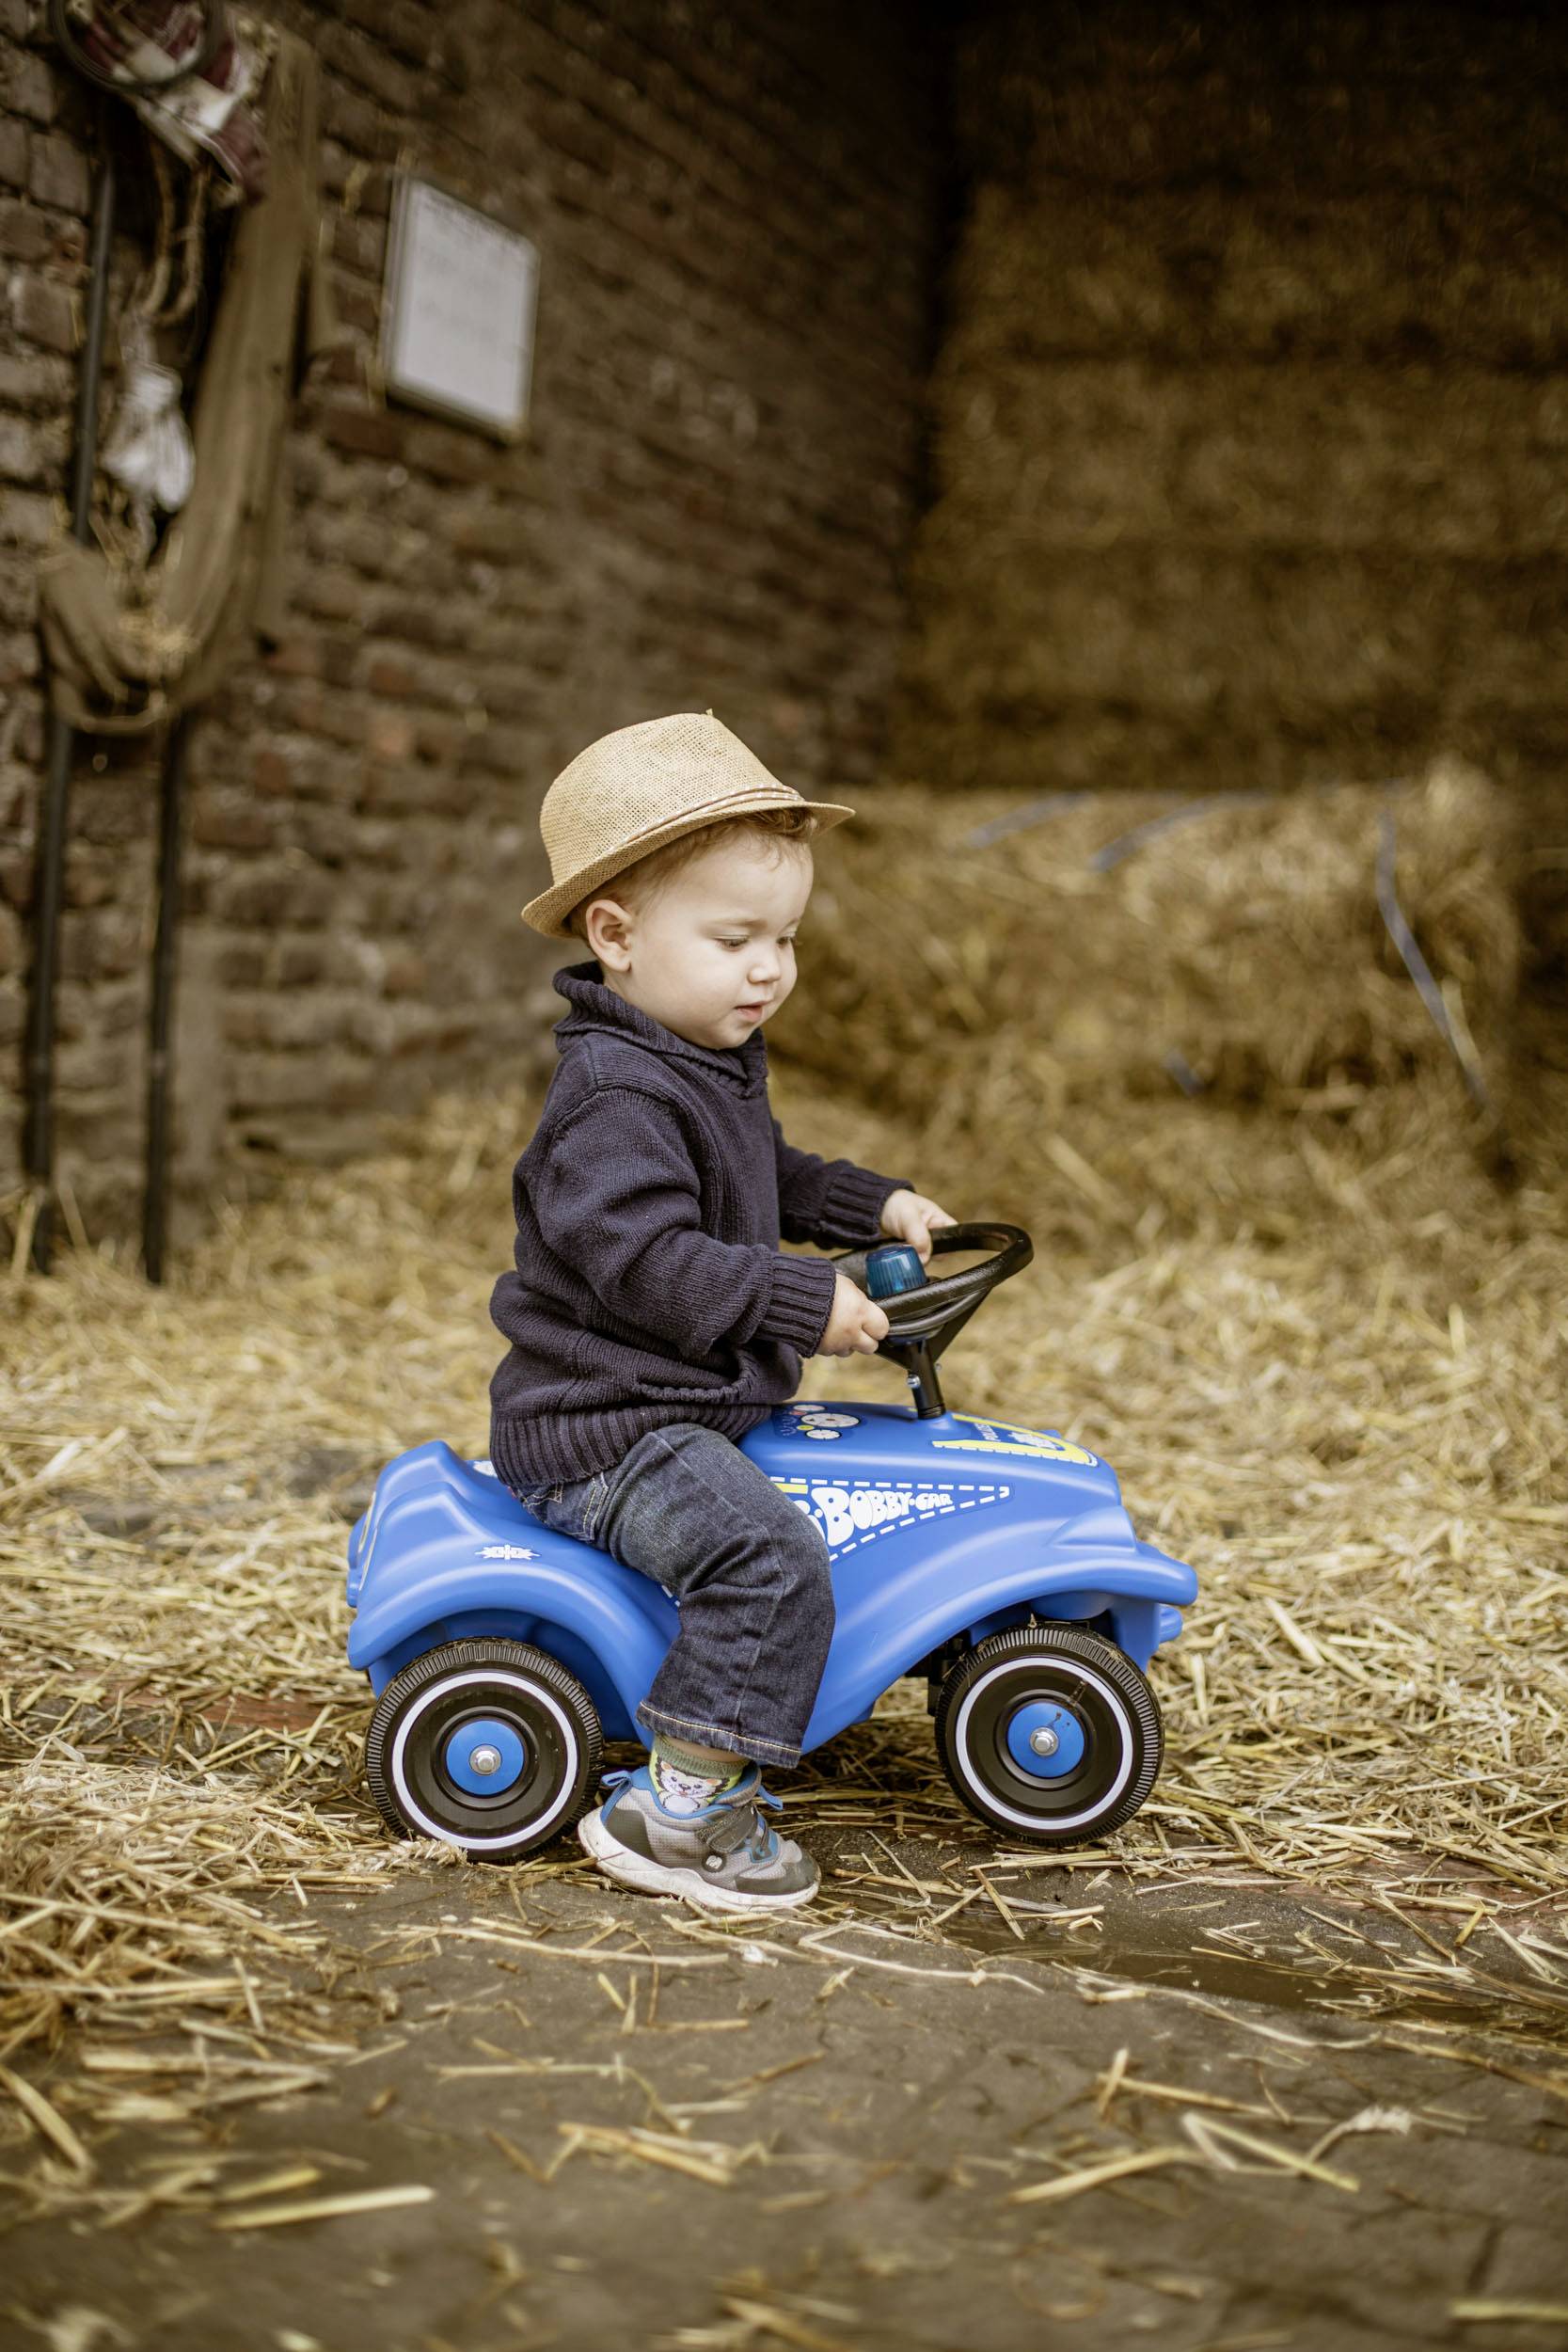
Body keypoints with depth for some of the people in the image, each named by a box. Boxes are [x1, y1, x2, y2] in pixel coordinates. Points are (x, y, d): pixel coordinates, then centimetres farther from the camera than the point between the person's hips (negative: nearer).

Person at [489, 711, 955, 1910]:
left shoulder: (715, 1064, 12)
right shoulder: (614, 1096, -21)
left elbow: (768, 1176, 29)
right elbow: (646, 1261, -29)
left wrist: (875, 1204, 17)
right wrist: (804, 1304, -26)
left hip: (686, 1407, 11)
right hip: (602, 1432, -11)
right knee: (770, 1556, -27)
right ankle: (678, 1809, -17)